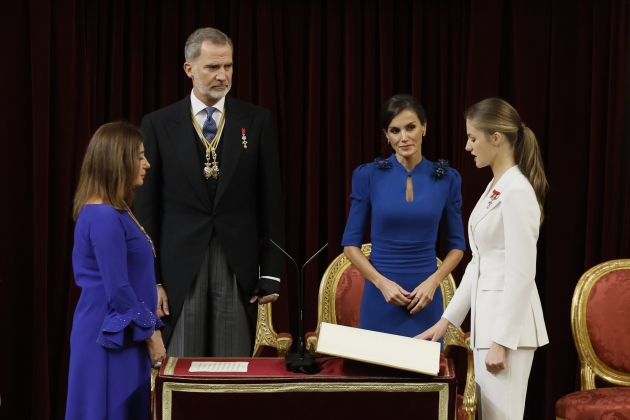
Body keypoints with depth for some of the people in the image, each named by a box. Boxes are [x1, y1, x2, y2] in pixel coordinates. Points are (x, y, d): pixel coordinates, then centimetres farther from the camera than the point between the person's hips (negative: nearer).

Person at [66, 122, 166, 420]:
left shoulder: (114, 212, 12)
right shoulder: (104, 217, -19)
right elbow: (118, 290, -20)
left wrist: (149, 327, 13)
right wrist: (151, 332, -11)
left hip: (126, 335, 9)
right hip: (113, 337, -9)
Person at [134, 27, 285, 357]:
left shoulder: (257, 121, 4)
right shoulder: (158, 125, 2)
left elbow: (271, 201, 4)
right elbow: (145, 207, 2)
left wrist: (272, 272, 0)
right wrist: (150, 279, -3)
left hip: (238, 269, 1)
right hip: (180, 268, 0)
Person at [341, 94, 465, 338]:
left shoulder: (447, 178, 2)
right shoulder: (368, 176, -2)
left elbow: (456, 244, 7)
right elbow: (351, 243, 0)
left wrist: (433, 281, -9)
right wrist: (382, 282, -13)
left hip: (426, 298, 1)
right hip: (380, 299, -1)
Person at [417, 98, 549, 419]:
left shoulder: (517, 191, -16)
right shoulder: (495, 188, 13)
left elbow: (521, 274, -20)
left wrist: (501, 341, -20)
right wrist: (447, 319, 16)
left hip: (509, 322, -9)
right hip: (488, 317, 9)